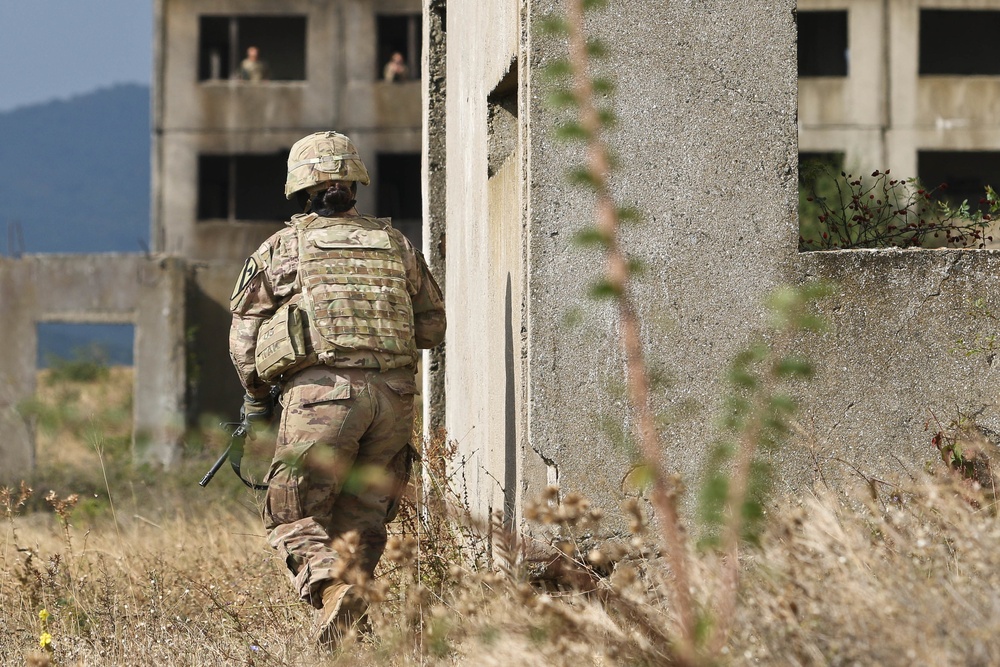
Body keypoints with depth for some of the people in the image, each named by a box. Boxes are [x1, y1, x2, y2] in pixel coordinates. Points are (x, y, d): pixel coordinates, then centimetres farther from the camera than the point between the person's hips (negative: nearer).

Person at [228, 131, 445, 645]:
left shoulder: (281, 248, 7)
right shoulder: (395, 244, 16)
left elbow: (244, 336, 8)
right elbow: (432, 325, 21)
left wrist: (255, 398, 23)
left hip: (320, 391, -3)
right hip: (393, 394, 3)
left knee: (295, 519, 2)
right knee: (362, 519, 14)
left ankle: (330, 586, -24)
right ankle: (351, 616, 6)